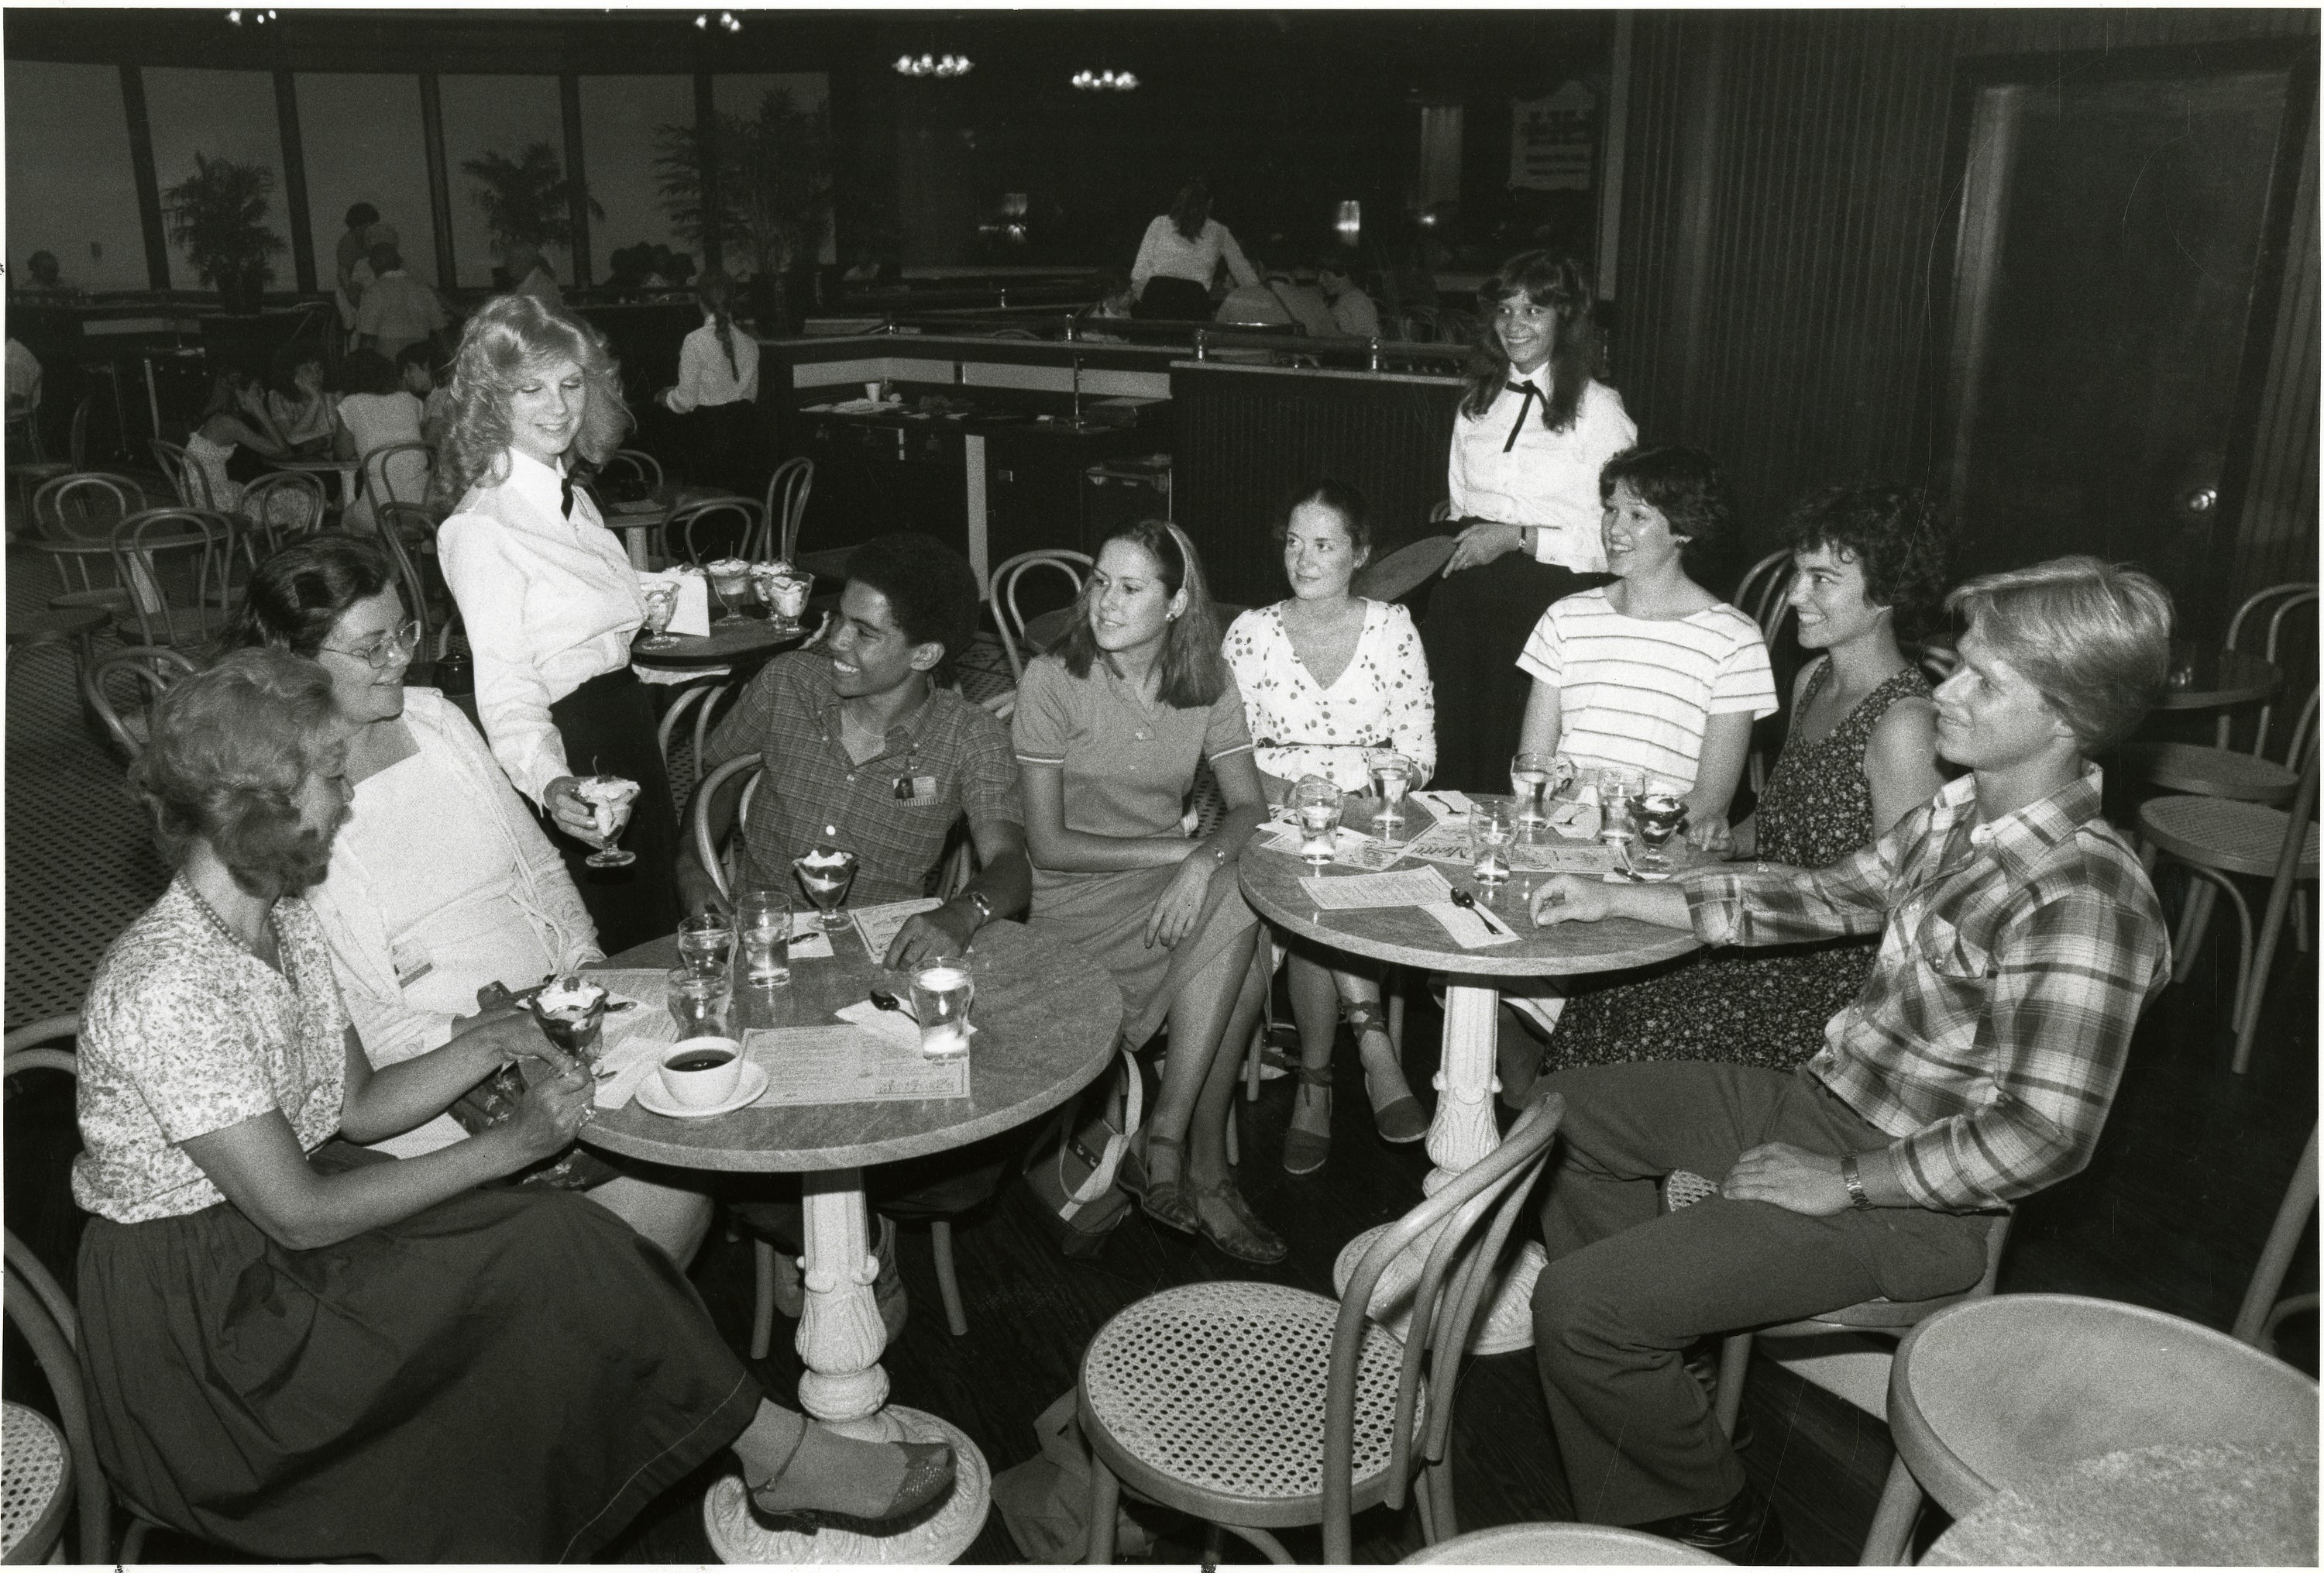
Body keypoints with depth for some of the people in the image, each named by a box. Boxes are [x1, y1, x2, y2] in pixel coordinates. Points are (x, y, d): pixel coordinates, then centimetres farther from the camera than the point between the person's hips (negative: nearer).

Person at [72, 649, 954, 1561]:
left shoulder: (286, 922, 2)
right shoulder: (165, 991, -27)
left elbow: (356, 1109, 7)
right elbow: (299, 1216, -24)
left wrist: (487, 1045, -10)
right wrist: (510, 1146, -20)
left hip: (282, 1235, 8)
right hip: (195, 1307, -8)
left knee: (561, 1239, -14)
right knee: (546, 1253, -20)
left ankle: (771, 1453, -9)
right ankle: (779, 1454, -6)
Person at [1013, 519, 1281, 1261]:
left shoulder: (1207, 679, 2)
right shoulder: (1053, 679, -11)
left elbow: (1249, 805, -1)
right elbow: (1047, 844, -12)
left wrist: (1204, 862, -24)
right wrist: (1176, 851, -18)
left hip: (1173, 881, 5)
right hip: (1074, 902, -5)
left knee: (1236, 899, -29)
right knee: (1242, 973, -26)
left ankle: (1165, 1137, -15)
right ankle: (1204, 1168, -9)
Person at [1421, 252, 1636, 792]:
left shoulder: (1598, 409, -3)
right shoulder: (1477, 402, 17)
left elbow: (1614, 536, -8)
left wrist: (1517, 536, -12)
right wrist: (1469, 533, 8)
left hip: (1552, 595, -5)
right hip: (1469, 588, 5)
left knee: (1520, 763, -4)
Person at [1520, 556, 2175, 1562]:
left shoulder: (2080, 896, -26)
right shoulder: (1959, 812, 2)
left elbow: (2042, 1136, -29)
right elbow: (1830, 895, 15)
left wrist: (1842, 1182, -20)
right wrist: (1620, 901, 11)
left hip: (1905, 1206, -9)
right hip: (1822, 1102, 9)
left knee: (1576, 1305, -16)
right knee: (1565, 1108, 17)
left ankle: (1722, 1526, 11)